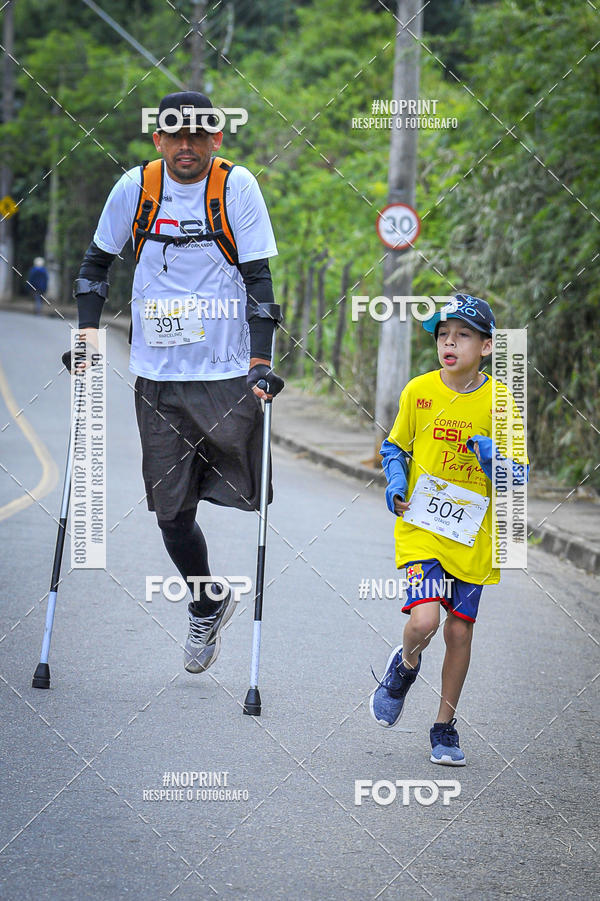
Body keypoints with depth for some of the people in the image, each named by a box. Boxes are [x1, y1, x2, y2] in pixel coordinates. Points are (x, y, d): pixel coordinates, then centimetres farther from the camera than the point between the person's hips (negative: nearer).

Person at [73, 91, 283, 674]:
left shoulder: (237, 186, -5)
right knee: (171, 509, 3)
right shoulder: (134, 188, 1)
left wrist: (260, 362, -13)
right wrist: (89, 329, 4)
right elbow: (97, 260, 15)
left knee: (243, 489, -2)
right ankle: (206, 605, 27)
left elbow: (257, 279, -6)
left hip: (227, 370, -2)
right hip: (157, 377, 2)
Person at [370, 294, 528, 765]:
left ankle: (445, 727, 22)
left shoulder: (500, 401, -5)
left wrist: (495, 459, -22)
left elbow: (521, 474, -2)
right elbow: (395, 447, 14)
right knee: (423, 620, -19)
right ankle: (405, 665, 17)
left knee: (459, 630, 5)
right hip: (421, 528, -1)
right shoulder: (418, 391, -2)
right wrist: (395, 485, -3)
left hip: (473, 536, 1)